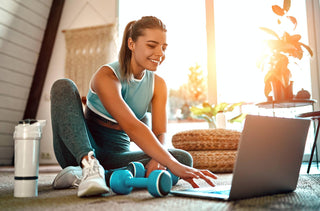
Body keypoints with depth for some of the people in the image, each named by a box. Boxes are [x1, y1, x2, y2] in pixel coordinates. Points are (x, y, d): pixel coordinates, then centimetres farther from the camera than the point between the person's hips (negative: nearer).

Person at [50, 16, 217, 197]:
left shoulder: (158, 85, 2)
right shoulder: (106, 76, -18)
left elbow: (160, 133, -7)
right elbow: (131, 126, -33)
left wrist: (156, 160, -30)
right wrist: (173, 165, -43)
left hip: (115, 154, 5)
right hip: (81, 149, -4)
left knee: (184, 159, -20)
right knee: (63, 86, -24)